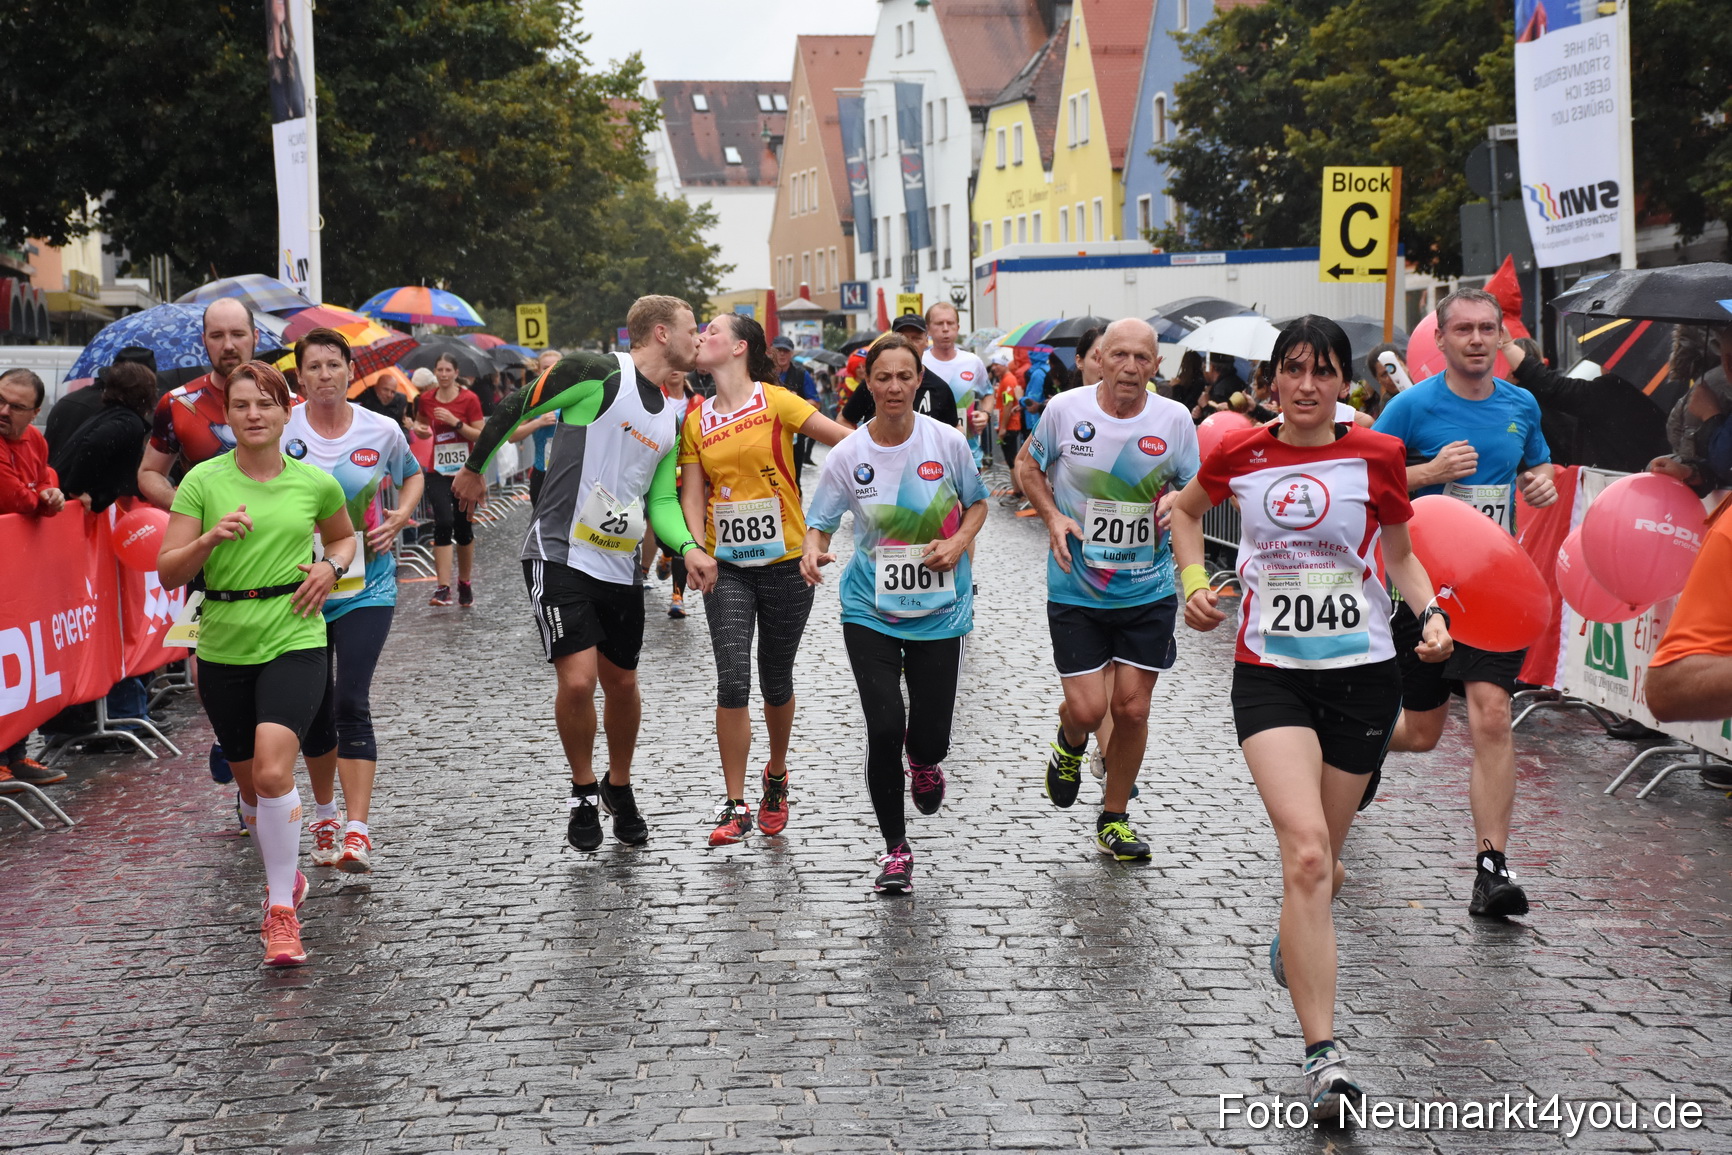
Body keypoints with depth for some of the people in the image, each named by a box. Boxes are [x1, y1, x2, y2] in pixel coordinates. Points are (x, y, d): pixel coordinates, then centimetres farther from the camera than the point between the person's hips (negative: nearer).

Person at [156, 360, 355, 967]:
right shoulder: (203, 480, -2)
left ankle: (280, 911, -11)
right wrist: (211, 537, -21)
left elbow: (344, 535, 22)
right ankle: (286, 874, 42)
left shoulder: (316, 483, 1)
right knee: (251, 785, 14)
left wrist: (330, 566, 1)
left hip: (295, 642, -2)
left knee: (272, 772, -21)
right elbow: (167, 573, -3)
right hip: (223, 648, 2)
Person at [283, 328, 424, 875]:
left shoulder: (382, 431, -1)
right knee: (313, 707, 10)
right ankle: (325, 814, 31)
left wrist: (401, 516, 0)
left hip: (366, 587, -1)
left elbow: (412, 475, 18)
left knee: (351, 704, -13)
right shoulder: (281, 431, -4)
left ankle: (357, 832, -15)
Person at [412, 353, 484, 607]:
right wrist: (420, 429, -2)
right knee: (443, 523, -15)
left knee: (463, 527, 7)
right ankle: (443, 588, -18)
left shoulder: (469, 399, -5)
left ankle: (465, 583, 27)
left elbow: (481, 435, -6)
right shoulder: (426, 399, 4)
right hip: (438, 472, 1)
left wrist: (456, 422, -18)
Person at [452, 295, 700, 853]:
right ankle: (583, 792, 10)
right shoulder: (599, 373, -11)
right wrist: (474, 468, 8)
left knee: (622, 683, 12)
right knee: (578, 679, -14)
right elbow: (513, 408, -3)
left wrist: (688, 545, -8)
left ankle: (619, 787, 35)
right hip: (560, 555, -7)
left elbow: (662, 503, 12)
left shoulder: (671, 419, 13)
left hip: (621, 566, 7)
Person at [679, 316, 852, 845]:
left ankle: (776, 778, 37)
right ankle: (735, 806, -2)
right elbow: (692, 494, 5)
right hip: (726, 567, 2)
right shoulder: (695, 420, 7)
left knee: (776, 681, 10)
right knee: (733, 679, -11)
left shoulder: (775, 401, -6)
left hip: (785, 562, -2)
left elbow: (847, 439, -8)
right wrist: (697, 548, -11)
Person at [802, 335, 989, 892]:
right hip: (870, 610, 0)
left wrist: (959, 542, -10)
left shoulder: (948, 442, -6)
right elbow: (820, 524, 1)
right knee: (884, 729, -10)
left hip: (939, 610, 0)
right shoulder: (848, 455, -6)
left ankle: (925, 764, 41)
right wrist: (812, 551, -22)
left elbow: (977, 504, 9)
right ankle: (895, 849, 10)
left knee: (930, 736, -1)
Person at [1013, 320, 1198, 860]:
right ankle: (1070, 745, 32)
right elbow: (1027, 464, 8)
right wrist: (1052, 516, -7)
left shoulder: (1175, 420, -6)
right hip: (1075, 590, -1)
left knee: (1132, 708, 3)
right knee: (1087, 707, -7)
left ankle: (1114, 820, 24)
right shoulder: (1064, 409, -10)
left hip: (1149, 592, 1)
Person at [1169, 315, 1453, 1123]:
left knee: (1323, 861, 15)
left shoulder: (1377, 456, -1)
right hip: (1270, 672, -1)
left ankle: (1297, 937, 52)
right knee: (1305, 851, -20)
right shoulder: (1239, 455, 0)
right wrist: (1194, 583, 6)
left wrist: (1431, 613, -5)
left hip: (1362, 672, 1)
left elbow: (1400, 554, 12)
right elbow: (1185, 510, 21)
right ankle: (1323, 1056, -20)